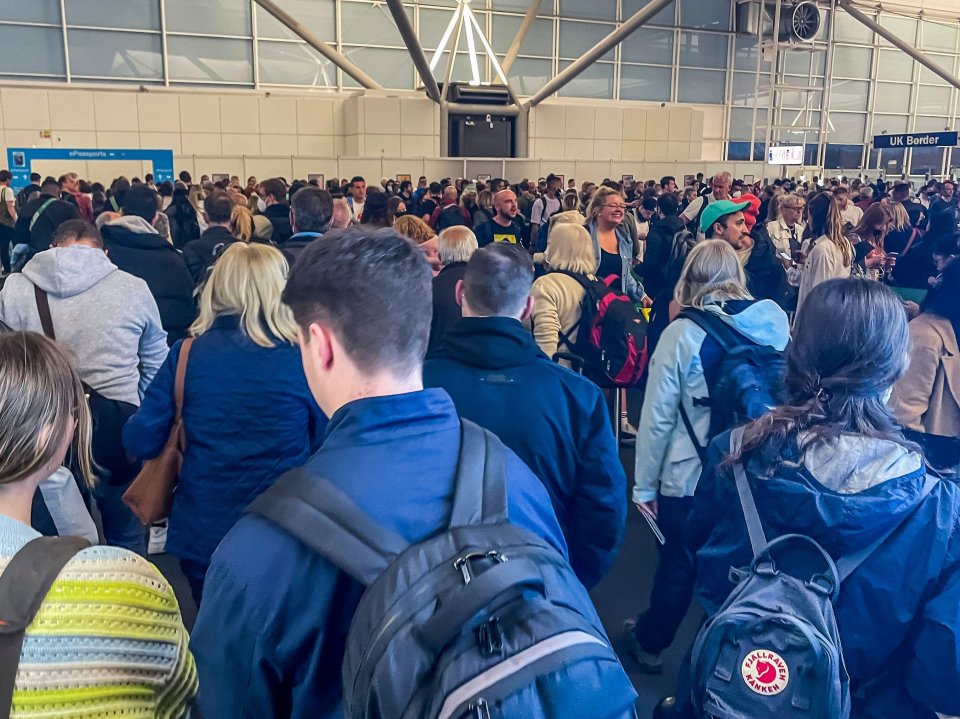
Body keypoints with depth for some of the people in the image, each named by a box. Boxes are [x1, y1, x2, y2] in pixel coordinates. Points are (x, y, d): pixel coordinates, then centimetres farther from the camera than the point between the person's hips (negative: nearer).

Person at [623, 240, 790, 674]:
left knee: (679, 564, 16)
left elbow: (658, 416, -12)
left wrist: (644, 484, -3)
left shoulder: (683, 333, -15)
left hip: (690, 477, -2)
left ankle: (649, 643, 38)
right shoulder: (775, 323, -6)